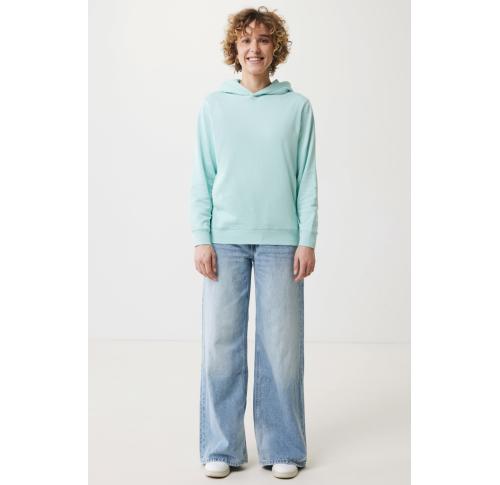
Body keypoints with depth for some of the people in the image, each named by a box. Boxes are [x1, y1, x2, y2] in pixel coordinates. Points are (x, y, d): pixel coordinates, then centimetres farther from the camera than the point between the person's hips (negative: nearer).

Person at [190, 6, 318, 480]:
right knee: (220, 344, 1)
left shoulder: (297, 107, 5)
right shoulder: (213, 105, 7)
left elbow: (307, 179, 4)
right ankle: (220, 448, 15)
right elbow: (201, 177, 6)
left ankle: (283, 448, 16)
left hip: (281, 240, 0)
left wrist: (307, 240, -2)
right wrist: (201, 238, -2)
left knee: (281, 346, 2)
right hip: (226, 240, 1)